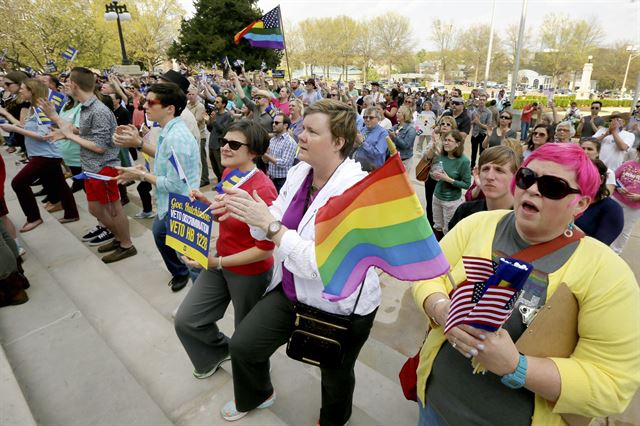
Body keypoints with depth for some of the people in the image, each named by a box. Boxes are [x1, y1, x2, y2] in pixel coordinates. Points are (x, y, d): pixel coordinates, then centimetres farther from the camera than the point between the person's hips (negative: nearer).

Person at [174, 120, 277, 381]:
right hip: (220, 261, 8)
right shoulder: (229, 173, -3)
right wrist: (206, 202, -6)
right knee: (185, 320, 13)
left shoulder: (262, 190, -28)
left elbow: (266, 248, -25)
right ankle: (220, 351, 43)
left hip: (250, 272, -7)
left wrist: (218, 262, -23)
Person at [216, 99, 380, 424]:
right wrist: (249, 212, -18)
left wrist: (268, 223, -32)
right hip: (291, 289, 6)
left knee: (336, 376, 20)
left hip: (340, 306, -5)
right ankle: (257, 395, 46)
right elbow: (276, 228, 2)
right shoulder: (298, 172, -6)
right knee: (242, 346, 12)